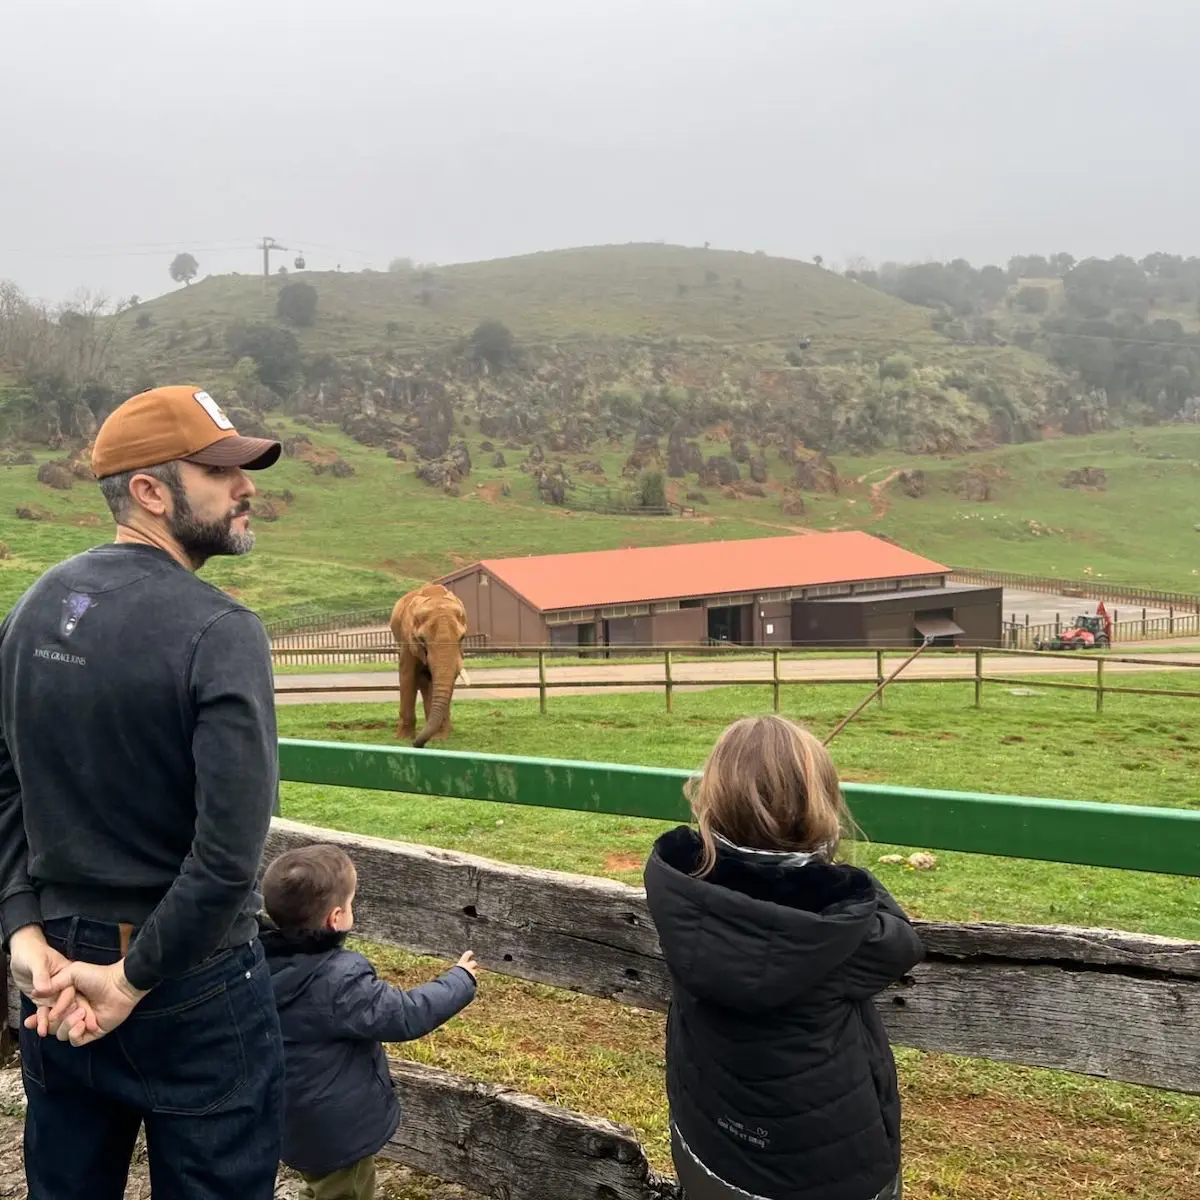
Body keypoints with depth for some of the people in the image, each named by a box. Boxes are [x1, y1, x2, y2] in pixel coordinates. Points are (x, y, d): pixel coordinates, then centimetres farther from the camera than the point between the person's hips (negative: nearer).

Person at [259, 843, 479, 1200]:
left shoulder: (264, 962, -12)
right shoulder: (341, 982, -33)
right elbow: (406, 1015, -24)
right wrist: (460, 981, -11)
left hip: (294, 1119, 8)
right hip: (336, 1130, -8)